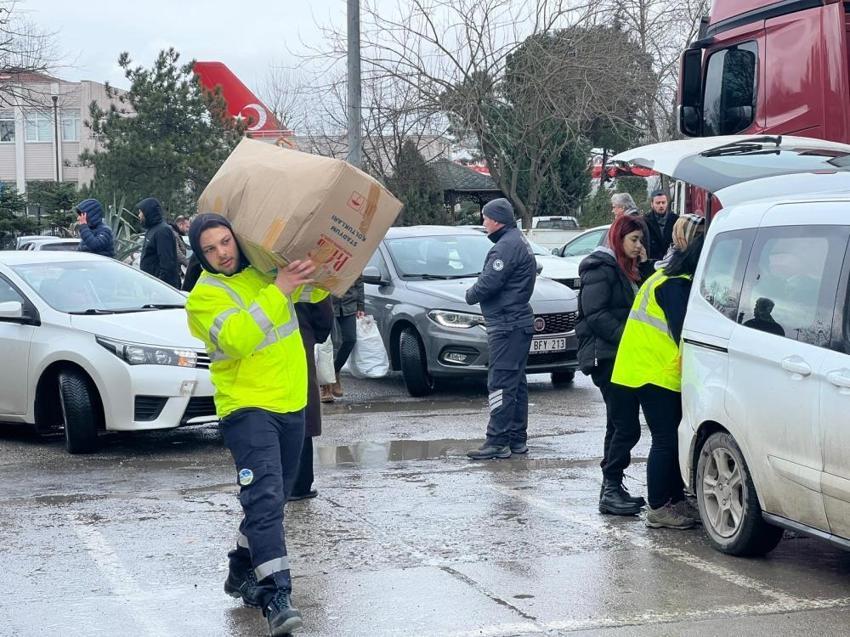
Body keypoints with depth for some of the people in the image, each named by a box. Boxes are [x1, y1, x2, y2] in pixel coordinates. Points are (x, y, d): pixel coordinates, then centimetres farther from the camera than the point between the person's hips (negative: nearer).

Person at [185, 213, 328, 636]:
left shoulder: (267, 269, 7)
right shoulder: (205, 295, -11)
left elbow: (317, 288, 20)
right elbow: (236, 338, -28)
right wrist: (278, 290, -29)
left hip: (291, 405, 7)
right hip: (247, 408, -7)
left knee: (273, 497, 17)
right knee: (265, 497, -20)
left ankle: (243, 572, 34)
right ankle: (276, 594, -24)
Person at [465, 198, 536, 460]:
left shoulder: (506, 247, -17)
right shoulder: (518, 241, 18)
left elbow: (488, 283, -22)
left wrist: (470, 294, -4)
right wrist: (476, 293, 10)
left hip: (507, 325, -11)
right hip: (519, 322, 11)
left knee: (500, 382, -10)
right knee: (516, 383, 14)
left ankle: (497, 441, -10)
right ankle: (517, 438, 19)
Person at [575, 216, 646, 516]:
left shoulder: (625, 270, 22)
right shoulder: (601, 268, -8)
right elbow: (595, 314, -17)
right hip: (607, 357, -10)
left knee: (619, 426, 12)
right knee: (626, 426, -14)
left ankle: (611, 488, 18)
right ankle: (611, 490, -11)